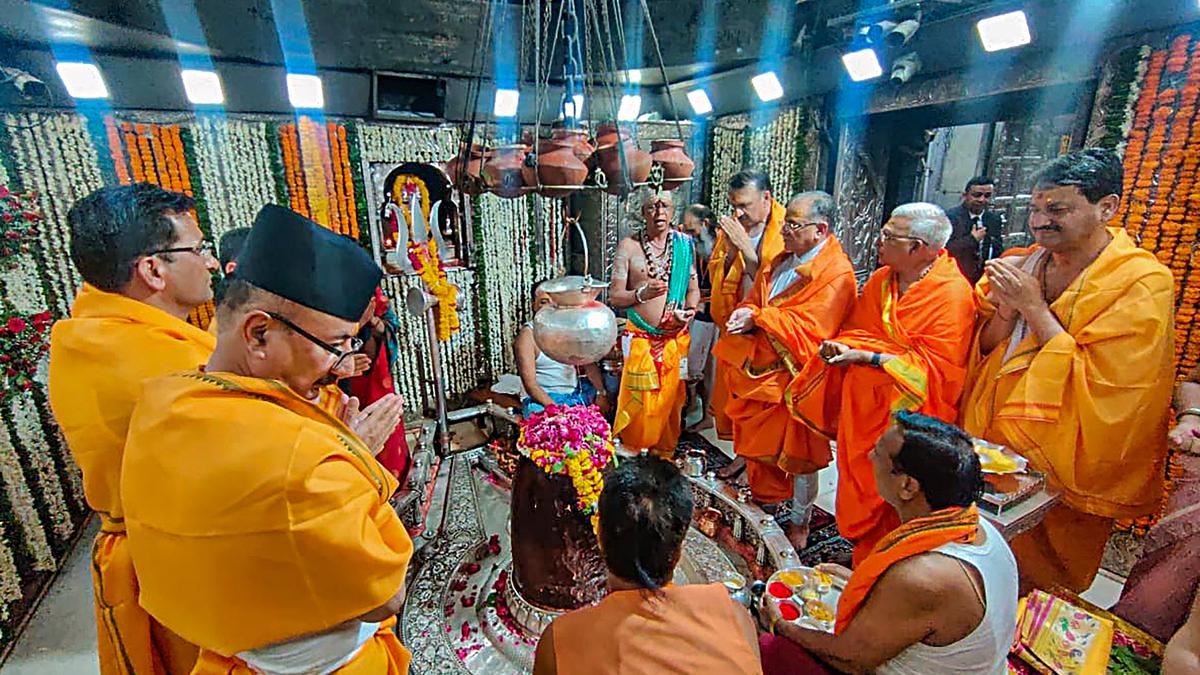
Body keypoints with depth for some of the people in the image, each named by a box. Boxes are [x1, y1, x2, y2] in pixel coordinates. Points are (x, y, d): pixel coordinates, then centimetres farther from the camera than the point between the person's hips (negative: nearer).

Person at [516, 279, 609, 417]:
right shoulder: (528, 335, -10)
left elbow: (589, 364, 3)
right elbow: (529, 383, -16)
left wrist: (601, 394, -12)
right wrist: (555, 409, -27)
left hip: (576, 391, 6)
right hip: (542, 397, -6)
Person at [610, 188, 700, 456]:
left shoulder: (685, 245, 5)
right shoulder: (628, 247, -3)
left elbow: (693, 288, 12)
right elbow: (615, 296, -3)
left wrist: (690, 310, -7)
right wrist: (642, 293, -19)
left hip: (676, 338, 3)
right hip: (641, 339, -3)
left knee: (671, 398, 11)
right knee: (639, 401, 1)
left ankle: (665, 452, 30)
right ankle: (631, 452, 22)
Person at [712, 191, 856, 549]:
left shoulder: (836, 274, -15)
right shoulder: (781, 261, 10)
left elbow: (809, 328, -23)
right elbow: (755, 300, 12)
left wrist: (758, 318, -21)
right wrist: (745, 314, -11)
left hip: (794, 378, -7)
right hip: (760, 371, 7)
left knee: (797, 451, 7)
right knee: (758, 442, 19)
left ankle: (799, 523, 28)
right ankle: (761, 502, 41)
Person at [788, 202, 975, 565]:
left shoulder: (953, 294, -15)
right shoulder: (881, 279, 5)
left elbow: (937, 367, -17)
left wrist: (867, 356, -22)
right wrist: (841, 346, -12)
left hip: (903, 411, -6)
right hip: (862, 400, 6)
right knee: (858, 482, 14)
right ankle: (859, 542, 33)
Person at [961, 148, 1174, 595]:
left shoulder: (1143, 284, -13)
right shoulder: (1020, 266, 3)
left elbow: (1103, 386, -20)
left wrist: (1035, 309, -20)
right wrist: (1004, 311, -15)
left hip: (1065, 473, -4)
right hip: (989, 450, 5)